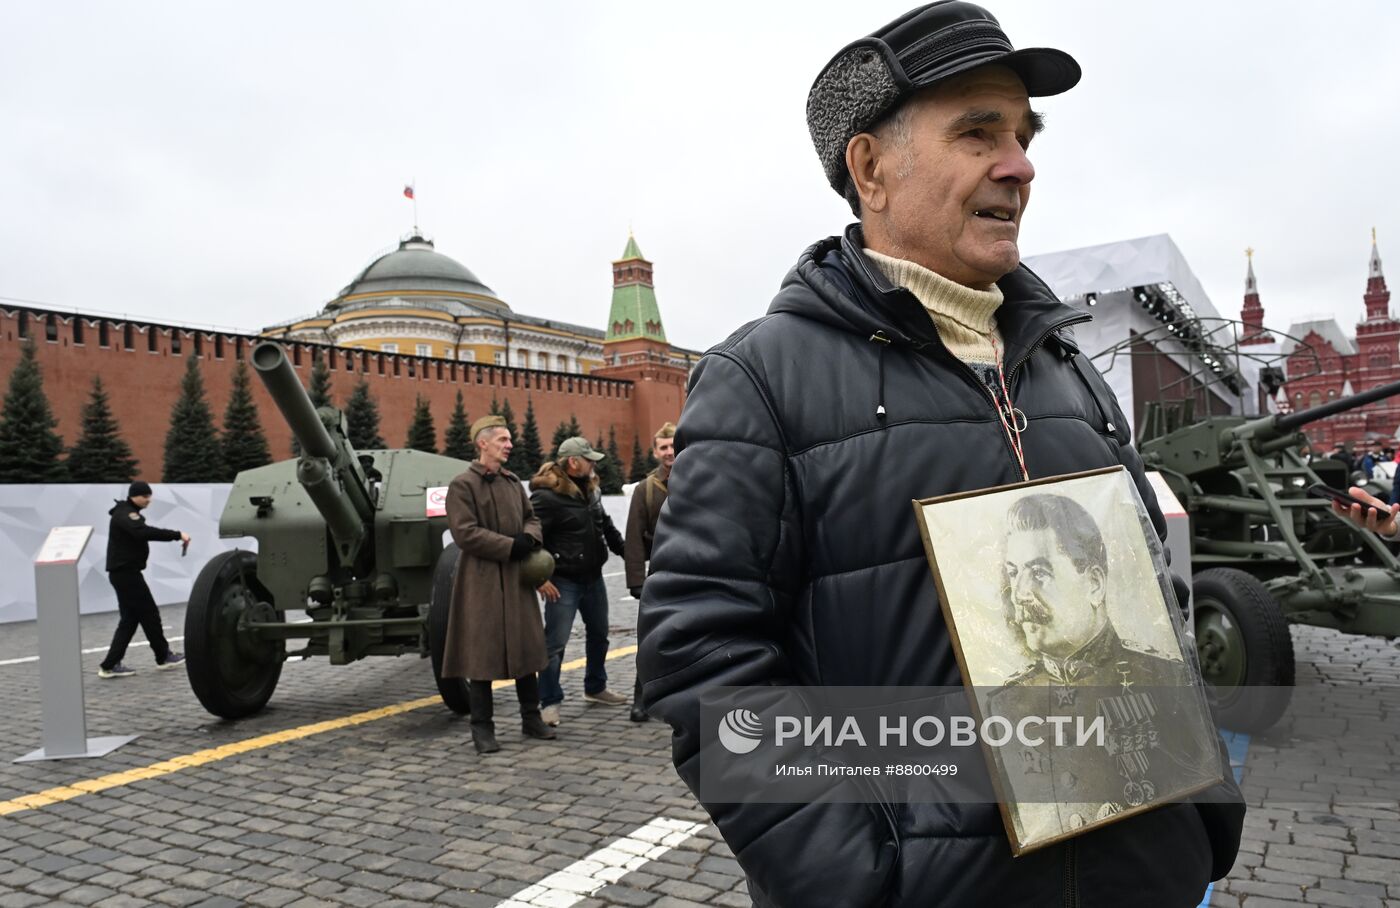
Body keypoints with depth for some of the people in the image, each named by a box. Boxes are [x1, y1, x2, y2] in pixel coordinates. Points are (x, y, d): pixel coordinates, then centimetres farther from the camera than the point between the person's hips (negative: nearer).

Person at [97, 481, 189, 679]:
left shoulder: (128, 514, 19)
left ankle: (111, 665, 8)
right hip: (126, 573, -10)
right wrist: (177, 535, -38)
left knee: (130, 618, 9)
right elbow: (144, 532, -33)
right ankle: (164, 656, 10)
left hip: (124, 573, 10)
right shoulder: (125, 514, -16)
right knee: (149, 614, 0)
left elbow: (142, 533, 13)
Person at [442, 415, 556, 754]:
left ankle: (531, 718, 24)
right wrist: (510, 545, -18)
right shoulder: (462, 485, -9)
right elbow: (464, 532, -17)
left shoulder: (514, 482, 13)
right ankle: (482, 728, 11)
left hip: (517, 577, 7)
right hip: (481, 580, -7)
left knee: (526, 646, 12)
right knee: (482, 653, 0)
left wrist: (530, 538, -4)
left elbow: (531, 517, 19)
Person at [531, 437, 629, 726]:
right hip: (563, 582, -9)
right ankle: (550, 702, 5)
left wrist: (625, 551, 18)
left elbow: (606, 526, 20)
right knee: (555, 643, -6)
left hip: (593, 578, 9)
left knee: (598, 634, 20)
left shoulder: (590, 490, 8)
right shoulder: (546, 497, -19)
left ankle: (595, 688, 38)